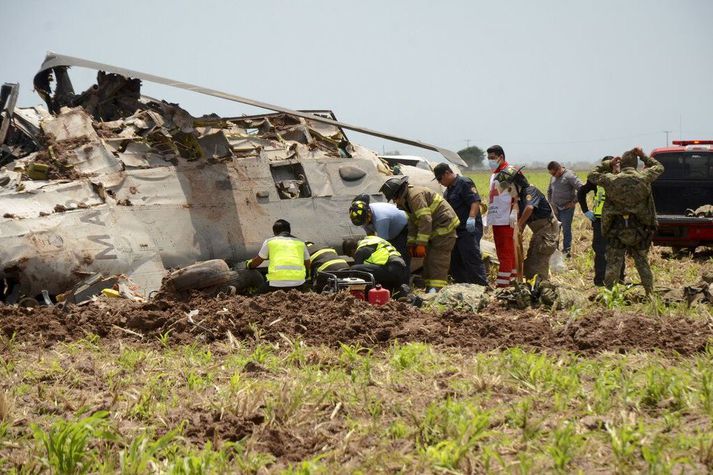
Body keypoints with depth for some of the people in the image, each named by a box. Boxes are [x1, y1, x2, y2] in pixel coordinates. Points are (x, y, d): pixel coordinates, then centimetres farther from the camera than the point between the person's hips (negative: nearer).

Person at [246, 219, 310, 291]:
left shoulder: (269, 242, 13)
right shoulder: (300, 243, 20)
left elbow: (256, 262, 22)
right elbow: (308, 265, 28)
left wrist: (248, 264, 44)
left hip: (277, 283, -2)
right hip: (298, 283, 2)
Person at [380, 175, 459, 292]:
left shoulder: (415, 195, -21)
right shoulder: (407, 200, 13)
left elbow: (425, 220, -27)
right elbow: (413, 223, 17)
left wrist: (421, 244, -25)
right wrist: (411, 244, 11)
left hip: (444, 226, -11)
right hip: (436, 230, 11)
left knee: (438, 261, -15)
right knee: (429, 261, 11)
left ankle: (436, 291, -20)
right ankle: (430, 289, 12)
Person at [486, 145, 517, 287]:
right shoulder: (493, 175, 21)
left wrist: (514, 213, -22)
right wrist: (487, 217, 24)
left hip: (506, 220, -10)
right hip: (495, 219, 10)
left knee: (506, 250, -8)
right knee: (500, 251, 12)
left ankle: (502, 282, -10)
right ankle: (512, 277, 18)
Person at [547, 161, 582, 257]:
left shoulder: (569, 176, -13)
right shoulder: (553, 178, 11)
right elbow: (549, 191, 27)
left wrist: (574, 202, -13)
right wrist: (550, 202, 15)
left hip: (567, 208, -7)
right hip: (555, 208, 7)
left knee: (566, 230, -3)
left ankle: (567, 251, 5)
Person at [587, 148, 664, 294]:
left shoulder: (611, 180, -8)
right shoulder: (643, 178, -7)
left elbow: (592, 175, 9)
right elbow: (659, 167, 13)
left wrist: (608, 164, 12)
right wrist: (643, 156, 16)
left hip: (617, 230, -1)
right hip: (639, 230, 1)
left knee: (613, 266, 4)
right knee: (643, 264, 13)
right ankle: (650, 293, 16)